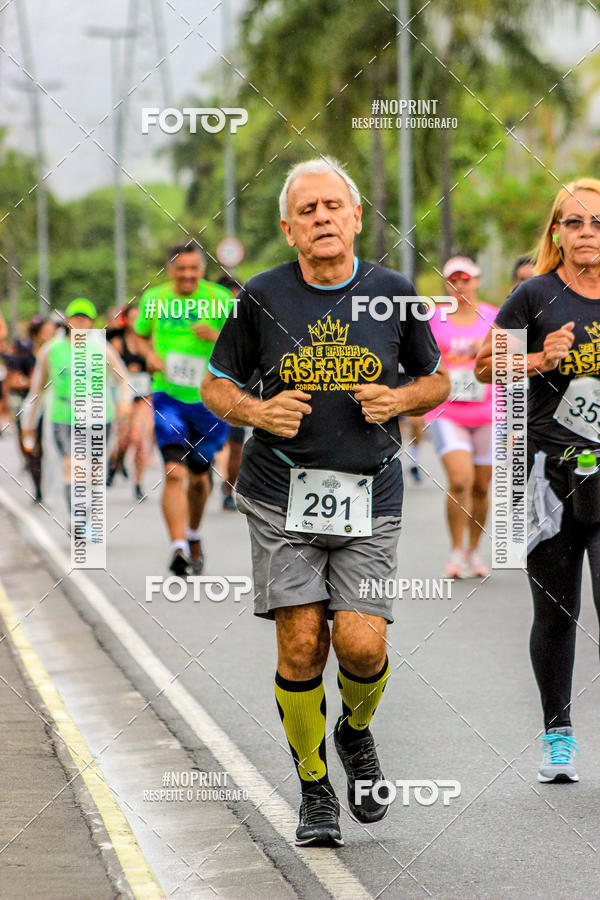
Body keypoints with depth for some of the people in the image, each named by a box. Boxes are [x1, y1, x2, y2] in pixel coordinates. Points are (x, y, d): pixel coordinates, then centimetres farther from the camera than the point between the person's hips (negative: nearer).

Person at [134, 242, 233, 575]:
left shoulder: (220, 299, -6)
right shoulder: (154, 299, 1)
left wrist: (217, 337, -26)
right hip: (167, 396, -1)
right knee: (175, 473, -19)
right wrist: (150, 355, -3)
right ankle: (178, 549, -26)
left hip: (209, 399, 1)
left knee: (199, 477, 15)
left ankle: (194, 537, 42)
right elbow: (141, 336, 18)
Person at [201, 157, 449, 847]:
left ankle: (357, 733, 25)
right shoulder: (263, 297, 0)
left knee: (361, 644, -10)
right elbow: (216, 382, 10)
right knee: (301, 643, -6)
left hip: (369, 499, 0)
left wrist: (399, 400, -6)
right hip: (283, 496, 0)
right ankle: (314, 790, 12)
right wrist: (256, 411, -10)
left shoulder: (393, 293, 3)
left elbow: (436, 379, 15)